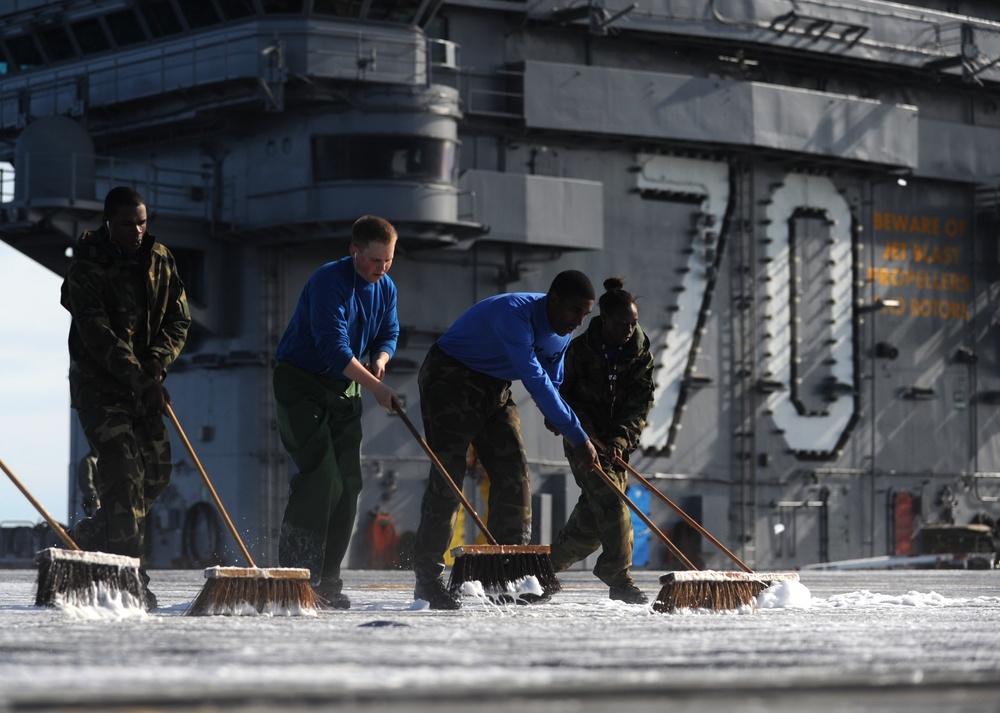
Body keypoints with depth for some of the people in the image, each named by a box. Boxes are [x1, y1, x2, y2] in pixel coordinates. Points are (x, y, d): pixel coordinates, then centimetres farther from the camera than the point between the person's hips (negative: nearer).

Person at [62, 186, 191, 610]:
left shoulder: (160, 261, 6)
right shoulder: (87, 266, -12)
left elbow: (179, 319, 7)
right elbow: (96, 332, -21)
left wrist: (156, 362, -12)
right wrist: (139, 378, -30)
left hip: (144, 385, 6)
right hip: (98, 384, -6)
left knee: (156, 473, 6)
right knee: (124, 472, -15)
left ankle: (90, 537, 28)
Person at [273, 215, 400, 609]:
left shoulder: (385, 288, 3)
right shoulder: (328, 281, -22)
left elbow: (389, 333, 15)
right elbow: (334, 347, -28)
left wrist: (380, 358, -9)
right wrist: (376, 388, -29)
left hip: (344, 390, 8)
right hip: (301, 385, -8)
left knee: (348, 483, 1)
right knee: (321, 477, -19)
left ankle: (327, 581, 7)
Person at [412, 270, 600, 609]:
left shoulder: (562, 333, -2)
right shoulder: (514, 313, -31)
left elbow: (552, 384, 10)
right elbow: (534, 379, -37)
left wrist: (575, 434, -7)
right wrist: (578, 435, -37)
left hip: (495, 389, 8)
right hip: (450, 378, -8)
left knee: (513, 473, -2)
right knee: (447, 477, -11)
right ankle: (427, 578, -6)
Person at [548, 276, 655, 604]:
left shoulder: (640, 354, -2)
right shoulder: (580, 350, -11)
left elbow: (640, 404, -6)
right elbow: (564, 396, -6)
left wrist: (619, 440, -20)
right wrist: (586, 436, -18)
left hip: (617, 443, 4)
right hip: (585, 441, -4)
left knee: (593, 514, 4)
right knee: (610, 501, -18)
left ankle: (551, 563, 25)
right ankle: (619, 579, -18)